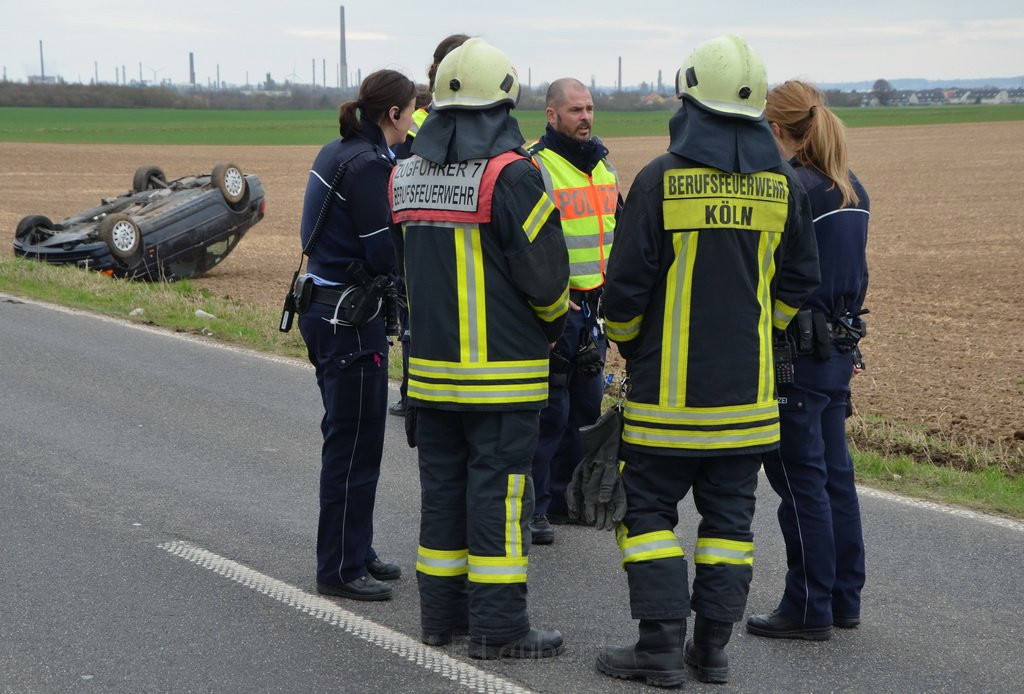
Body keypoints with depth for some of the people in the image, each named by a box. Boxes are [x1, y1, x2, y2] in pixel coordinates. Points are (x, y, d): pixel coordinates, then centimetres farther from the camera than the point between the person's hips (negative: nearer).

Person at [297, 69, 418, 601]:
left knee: (351, 435, 18)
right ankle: (341, 569, 5)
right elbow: (382, 254, -20)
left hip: (323, 304, 10)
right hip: (349, 314, -10)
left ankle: (354, 552, 28)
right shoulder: (369, 164, -17)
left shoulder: (336, 153, 12)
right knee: (354, 441, -2)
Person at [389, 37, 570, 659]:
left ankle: (442, 612, 21)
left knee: (442, 484, 14)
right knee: (499, 489, -1)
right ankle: (498, 626, 2)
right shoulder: (511, 174, -16)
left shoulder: (407, 173, 6)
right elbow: (544, 270, -14)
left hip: (432, 359, 6)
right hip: (501, 368, -6)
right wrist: (555, 321, 6)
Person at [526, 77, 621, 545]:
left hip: (592, 307, 8)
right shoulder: (532, 166, -13)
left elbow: (620, 228, 24)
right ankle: (531, 508, 3)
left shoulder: (602, 163, 12)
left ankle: (564, 497, 26)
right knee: (549, 412, -6)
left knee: (585, 407, 14)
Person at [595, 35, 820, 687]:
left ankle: (662, 644, 2)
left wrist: (627, 344, 9)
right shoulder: (783, 182, 1)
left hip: (669, 386, -4)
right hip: (748, 387, 4)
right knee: (729, 512, 11)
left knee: (648, 505, 5)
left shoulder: (661, 178, -12)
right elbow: (799, 279, 11)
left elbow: (626, 284, -9)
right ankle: (713, 646, 13)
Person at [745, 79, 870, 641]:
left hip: (797, 353, -9)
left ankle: (809, 609, 6)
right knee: (834, 474, 15)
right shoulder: (852, 190, 9)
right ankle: (844, 599, 22)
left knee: (800, 480, -1)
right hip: (839, 349, 9)